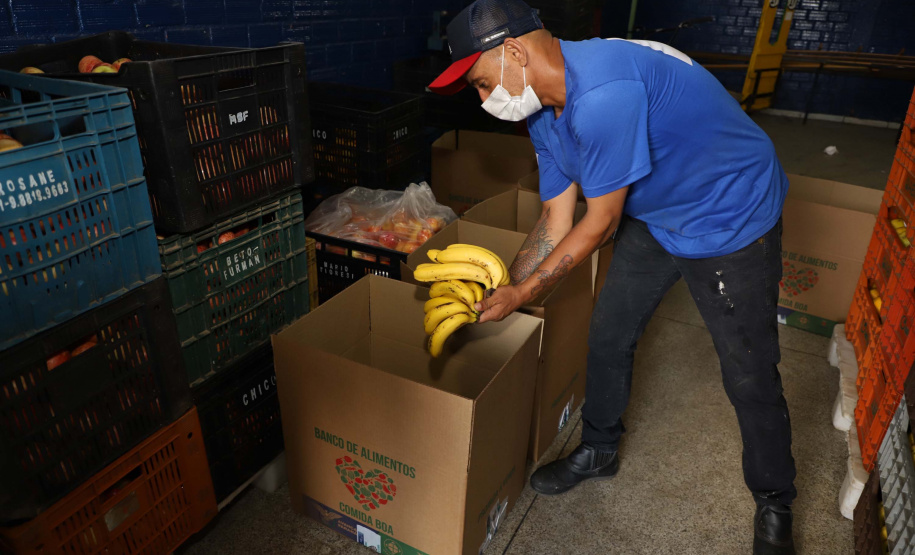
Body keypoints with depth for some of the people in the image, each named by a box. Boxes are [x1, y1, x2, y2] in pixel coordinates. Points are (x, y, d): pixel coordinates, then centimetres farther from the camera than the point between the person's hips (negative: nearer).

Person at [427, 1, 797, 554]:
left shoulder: (601, 95, -35)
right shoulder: (544, 112, -4)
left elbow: (600, 223, -25)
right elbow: (555, 224, 0)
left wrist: (522, 294, -16)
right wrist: (501, 291, -4)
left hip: (734, 218, -8)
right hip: (654, 217, 8)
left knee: (749, 377, 2)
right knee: (608, 336, 12)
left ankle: (774, 507, 28)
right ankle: (599, 452, 36)